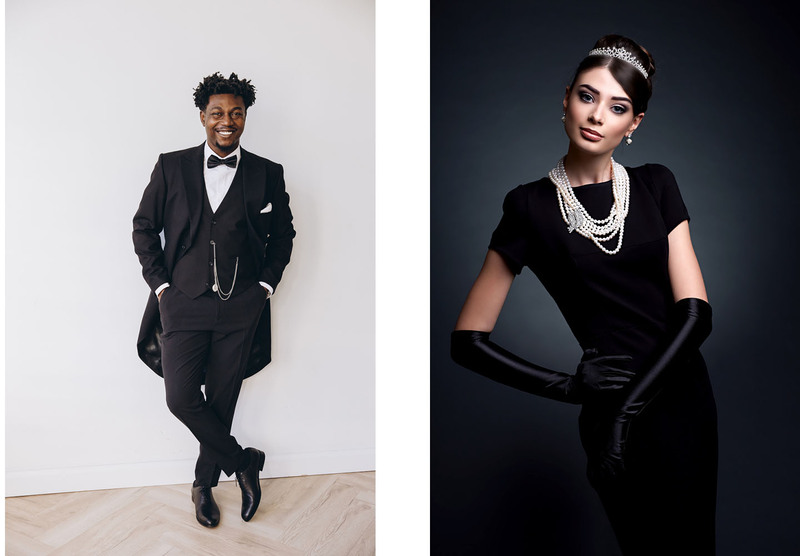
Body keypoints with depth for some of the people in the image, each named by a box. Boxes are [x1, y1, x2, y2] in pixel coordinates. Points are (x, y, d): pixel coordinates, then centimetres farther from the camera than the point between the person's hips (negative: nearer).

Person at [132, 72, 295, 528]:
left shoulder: (268, 174, 3)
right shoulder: (171, 167, 3)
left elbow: (283, 234, 12)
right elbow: (144, 226, 9)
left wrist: (266, 284, 3)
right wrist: (160, 283, 1)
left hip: (241, 307, 0)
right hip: (183, 303, 1)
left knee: (222, 401, 8)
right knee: (181, 397, -6)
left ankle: (205, 482, 30)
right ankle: (244, 461, 16)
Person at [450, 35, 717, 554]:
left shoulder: (655, 185, 2)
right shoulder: (531, 206, -7)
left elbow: (695, 310, -5)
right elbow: (467, 340, -8)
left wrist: (625, 410, -15)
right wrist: (568, 385, -13)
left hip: (687, 395, 4)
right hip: (613, 408, -4)